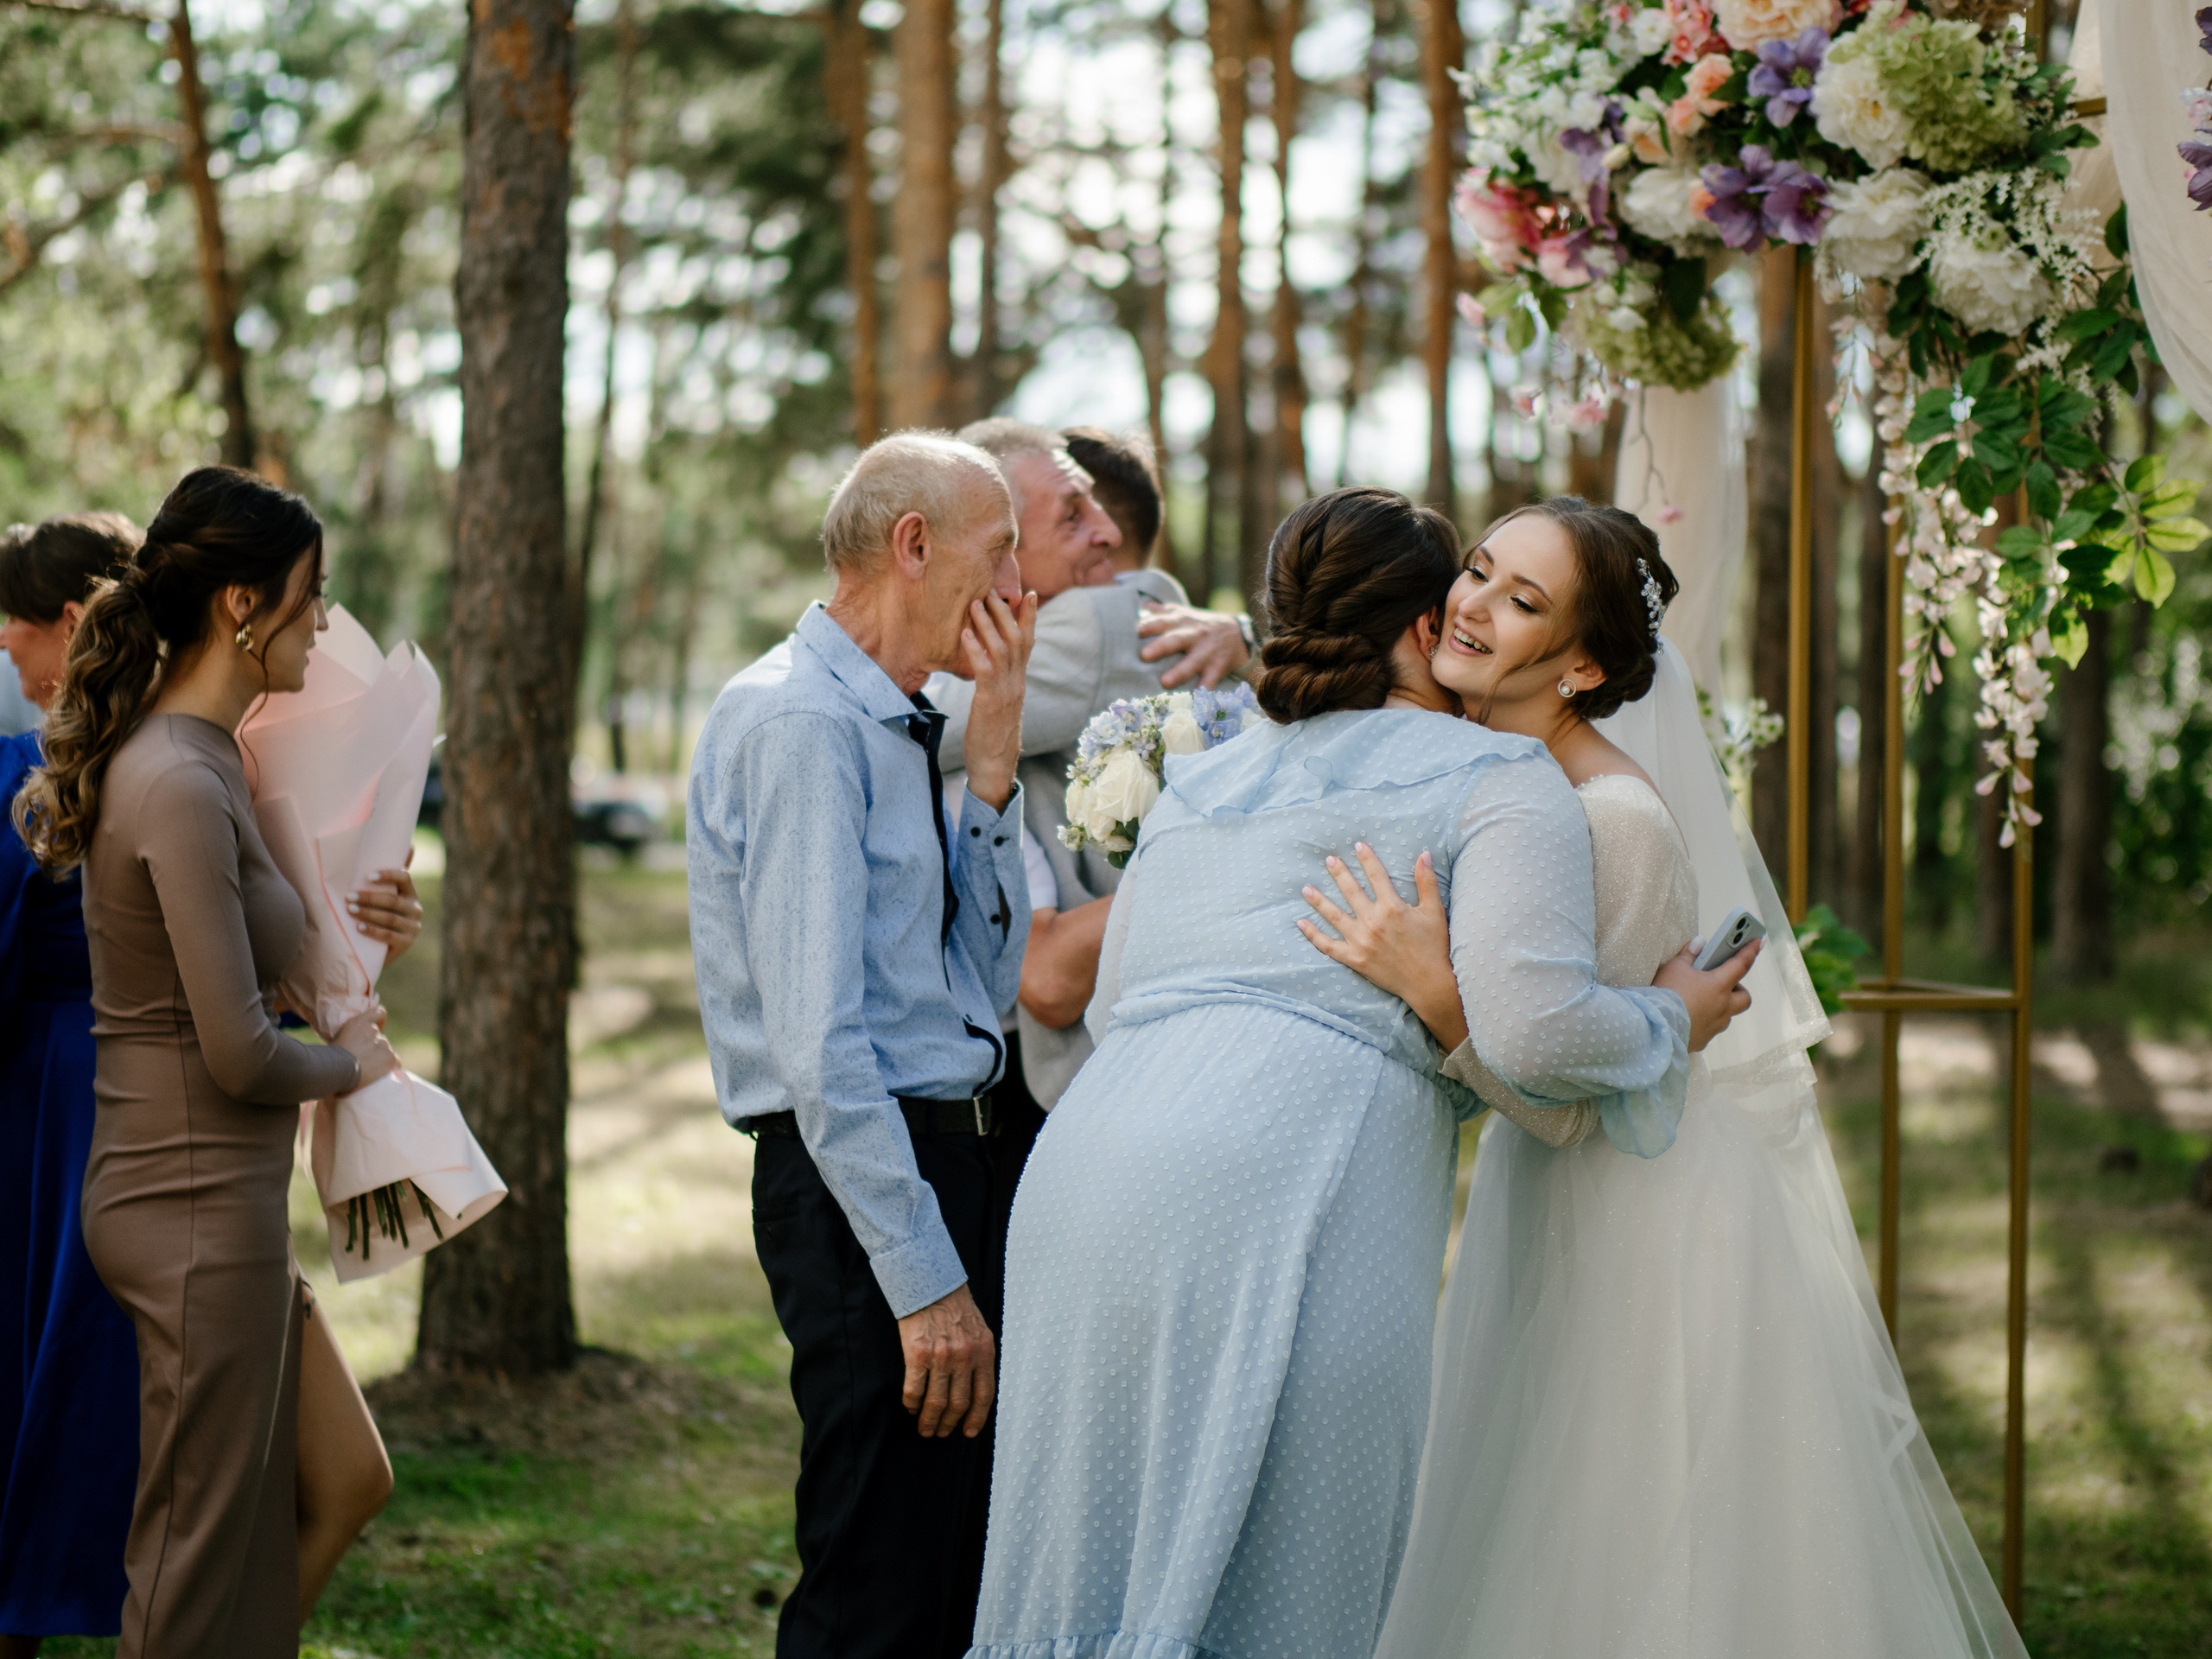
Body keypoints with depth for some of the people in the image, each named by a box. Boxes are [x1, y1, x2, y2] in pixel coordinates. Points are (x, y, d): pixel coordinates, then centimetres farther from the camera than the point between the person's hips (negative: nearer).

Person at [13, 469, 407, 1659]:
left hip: (215, 1193, 10)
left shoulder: (185, 756, 7)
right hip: (200, 1203, -10)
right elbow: (239, 1056, -22)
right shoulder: (182, 786, -21)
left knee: (341, 1482, 16)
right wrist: (353, 1063, -1)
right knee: (205, 1560, 1)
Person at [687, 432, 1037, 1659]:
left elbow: (986, 983, 16)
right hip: (857, 1178, -10)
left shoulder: (893, 727, 15)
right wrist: (924, 1278, -22)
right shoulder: (799, 720, -14)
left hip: (943, 1152, 10)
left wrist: (990, 763, 6)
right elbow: (819, 1039, -20)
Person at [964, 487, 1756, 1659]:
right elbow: (1532, 1029, -7)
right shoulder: (1500, 782, 7)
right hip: (1283, 1200, -6)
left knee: (1086, 1565, 9)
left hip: (1083, 1167, 6)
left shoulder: (1194, 786, 27)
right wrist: (1672, 1022, 12)